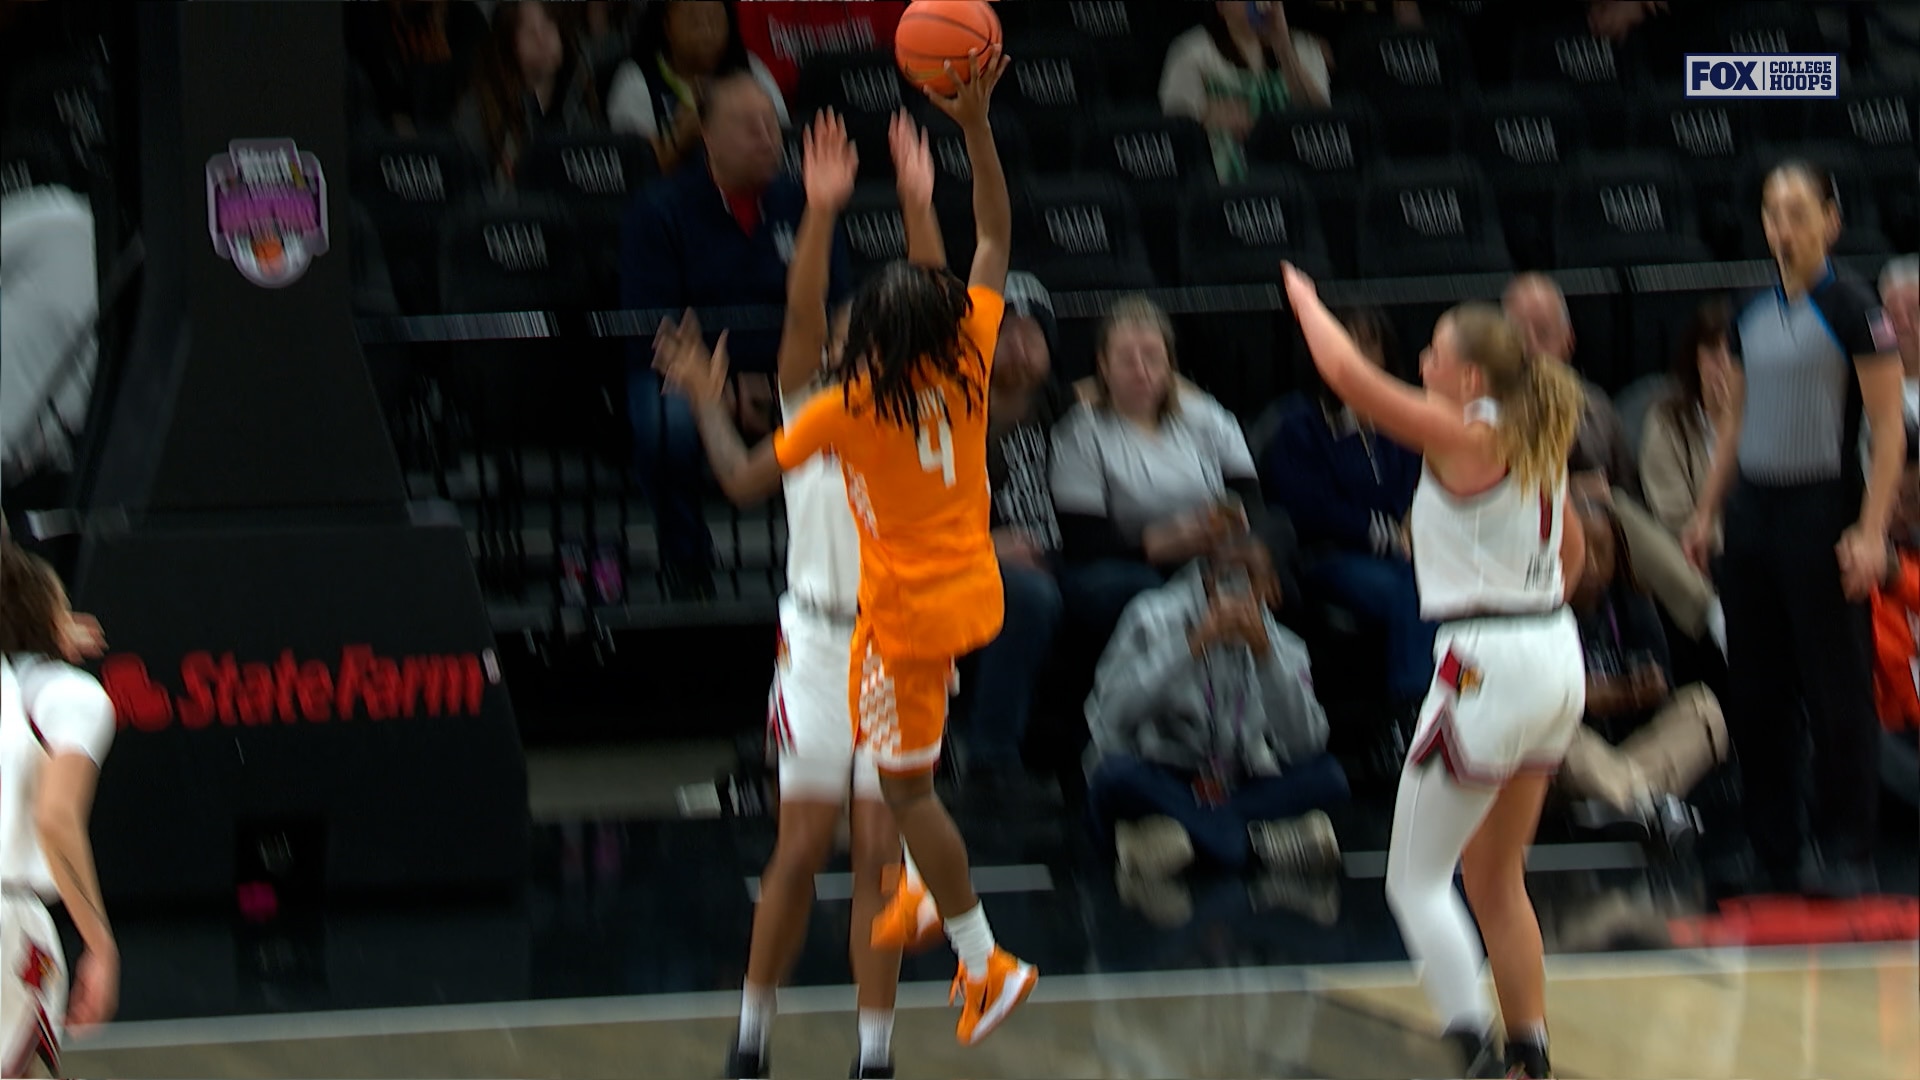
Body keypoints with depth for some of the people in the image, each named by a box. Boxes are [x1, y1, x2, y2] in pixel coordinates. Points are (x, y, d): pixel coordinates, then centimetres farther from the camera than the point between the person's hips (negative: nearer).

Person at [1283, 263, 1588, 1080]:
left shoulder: (1465, 436, -13)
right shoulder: (1537, 440, 10)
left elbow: (1346, 371, -12)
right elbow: (1572, 553, 21)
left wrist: (1305, 300, 5)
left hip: (1490, 669, -8)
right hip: (1555, 660, 8)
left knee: (1415, 880, -1)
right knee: (1495, 879, 19)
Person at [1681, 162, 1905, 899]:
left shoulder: (1852, 309, -9)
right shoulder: (1751, 316, 11)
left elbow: (1889, 430, -11)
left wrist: (1871, 531, -18)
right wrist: (1707, 512, 15)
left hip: (1822, 507, -7)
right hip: (1753, 505, 7)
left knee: (1837, 691, -3)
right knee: (1754, 693, 7)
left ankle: (1848, 856, 3)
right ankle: (1777, 854, 14)